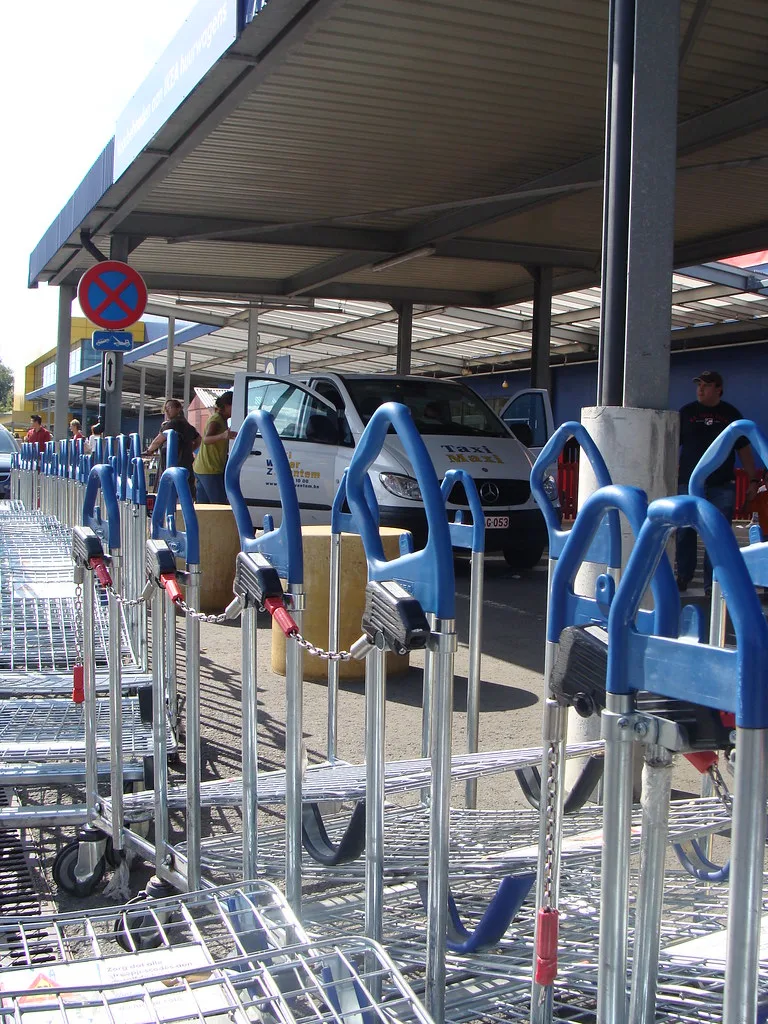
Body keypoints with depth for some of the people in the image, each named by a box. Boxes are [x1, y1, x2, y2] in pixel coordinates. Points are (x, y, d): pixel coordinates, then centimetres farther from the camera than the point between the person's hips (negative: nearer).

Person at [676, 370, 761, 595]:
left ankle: (712, 583, 3)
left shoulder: (731, 414, 8)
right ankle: (683, 576, 20)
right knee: (685, 533, 4)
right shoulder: (686, 412, 6)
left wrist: (753, 479, 7)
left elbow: (744, 449, 12)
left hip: (722, 486, 0)